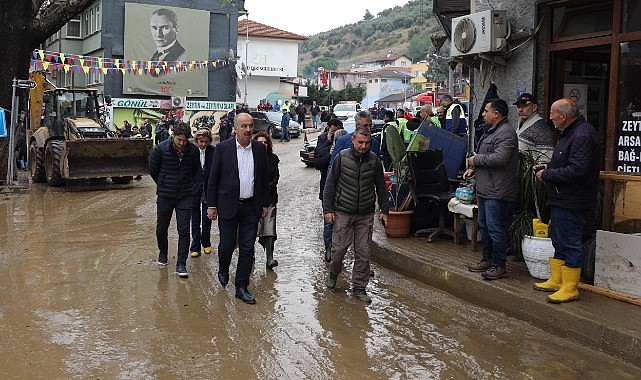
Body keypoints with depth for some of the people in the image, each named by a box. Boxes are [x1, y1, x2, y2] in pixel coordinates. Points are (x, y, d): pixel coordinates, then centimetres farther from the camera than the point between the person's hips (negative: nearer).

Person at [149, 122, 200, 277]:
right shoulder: (161, 149, -10)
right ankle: (163, 253, 40)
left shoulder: (193, 151, -5)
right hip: (165, 195, 0)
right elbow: (153, 170, 4)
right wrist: (163, 185, 12)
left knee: (184, 230, -5)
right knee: (161, 228, 13)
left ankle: (181, 264, 0)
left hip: (185, 196, 0)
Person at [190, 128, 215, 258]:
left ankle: (206, 243, 27)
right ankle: (195, 247, 16)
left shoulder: (213, 152, -5)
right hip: (194, 190, 0)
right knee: (195, 220, 7)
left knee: (207, 218, 7)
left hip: (208, 191, 0)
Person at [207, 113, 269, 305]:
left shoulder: (260, 149, 3)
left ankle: (241, 287, 15)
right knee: (227, 244, 3)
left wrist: (265, 203, 9)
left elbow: (265, 178, 10)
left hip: (251, 206, 2)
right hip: (228, 205, -2)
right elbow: (213, 178, -1)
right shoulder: (223, 148, -5)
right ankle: (223, 269, 36)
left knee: (247, 248, 4)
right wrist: (211, 205, -3)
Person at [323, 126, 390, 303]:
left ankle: (359, 287, 16)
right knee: (339, 248, -1)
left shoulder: (374, 160, 2)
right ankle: (333, 272, 30)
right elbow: (330, 184, -1)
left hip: (366, 215, 2)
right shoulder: (342, 157, -4)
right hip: (343, 213, -2)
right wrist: (328, 209, -5)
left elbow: (381, 187, 11)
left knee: (363, 252, 3)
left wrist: (384, 210, 10)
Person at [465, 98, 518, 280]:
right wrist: (473, 169, 13)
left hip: (497, 192, -11)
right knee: (484, 226, 18)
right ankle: (487, 260, 29)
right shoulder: (491, 131, 19)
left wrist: (476, 159, -14)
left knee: (495, 228, -6)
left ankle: (499, 266, 4)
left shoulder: (506, 133, -16)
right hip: (485, 190, 11)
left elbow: (499, 158, -27)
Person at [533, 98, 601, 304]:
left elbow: (577, 170, -28)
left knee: (570, 244, -3)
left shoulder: (582, 136, -21)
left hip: (572, 202, -11)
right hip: (562, 199, 11)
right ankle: (556, 281, 30)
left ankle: (570, 288, 6)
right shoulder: (570, 132, 14)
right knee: (559, 240, 18)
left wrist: (547, 174, -18)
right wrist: (548, 167, 10)